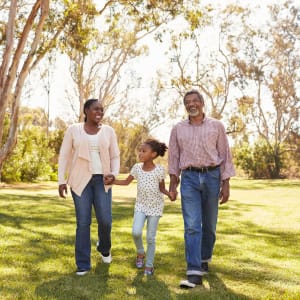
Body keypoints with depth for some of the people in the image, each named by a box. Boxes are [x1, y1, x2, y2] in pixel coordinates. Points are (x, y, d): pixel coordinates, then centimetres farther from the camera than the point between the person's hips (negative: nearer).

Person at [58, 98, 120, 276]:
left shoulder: (109, 131, 5)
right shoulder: (74, 130, 1)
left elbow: (115, 157, 8)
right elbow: (64, 156, 3)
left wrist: (114, 174, -10)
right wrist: (62, 180, -5)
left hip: (102, 180, 1)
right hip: (80, 180, -1)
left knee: (105, 220, -5)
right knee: (83, 222, -4)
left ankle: (104, 247, 28)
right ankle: (83, 264, 6)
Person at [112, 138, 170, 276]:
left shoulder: (159, 169, -11)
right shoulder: (137, 167, -3)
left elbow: (162, 188, -1)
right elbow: (126, 182, 10)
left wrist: (170, 193, -21)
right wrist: (111, 181, -1)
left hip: (155, 206, -2)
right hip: (141, 205, 2)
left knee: (151, 237, 1)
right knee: (136, 232, -15)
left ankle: (149, 265, 17)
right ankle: (140, 252, 15)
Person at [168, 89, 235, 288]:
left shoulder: (216, 126, 4)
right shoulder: (178, 129, 8)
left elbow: (225, 155, 3)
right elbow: (174, 157, 10)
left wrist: (226, 184, -3)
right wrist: (172, 184, 5)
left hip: (212, 176, 0)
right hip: (189, 178, 0)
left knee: (209, 224, 10)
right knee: (192, 226, -9)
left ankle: (205, 259, 33)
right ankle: (194, 272, -11)